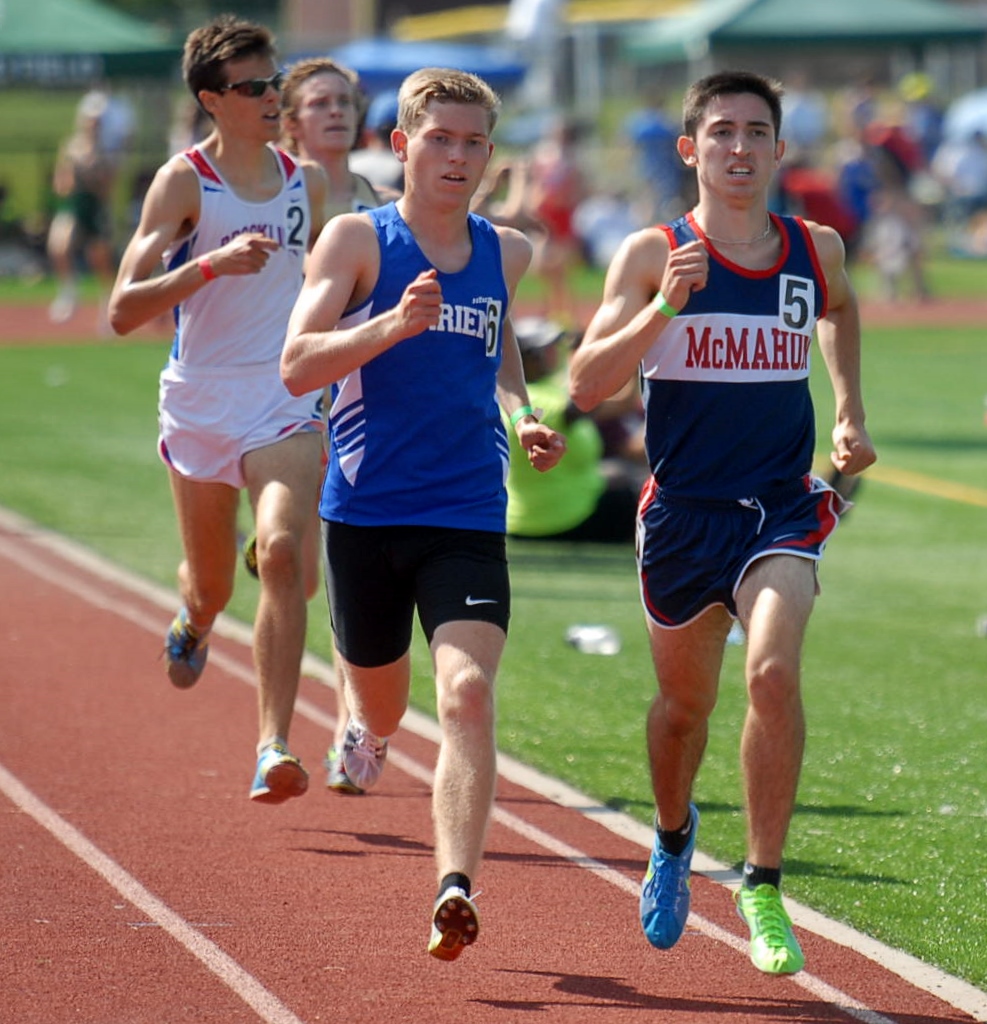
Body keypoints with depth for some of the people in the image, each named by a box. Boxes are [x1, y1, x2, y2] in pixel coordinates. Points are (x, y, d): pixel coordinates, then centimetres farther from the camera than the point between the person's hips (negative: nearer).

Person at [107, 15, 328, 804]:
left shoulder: (308, 183, 4)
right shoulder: (184, 182, -9)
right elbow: (123, 310, -18)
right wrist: (210, 265, -30)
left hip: (286, 403, 1)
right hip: (200, 403, -1)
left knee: (284, 554, -22)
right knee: (212, 585, 13)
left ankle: (274, 748, -23)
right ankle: (194, 620, 54)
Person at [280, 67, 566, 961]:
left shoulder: (508, 253, 8)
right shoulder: (357, 239, -4)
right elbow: (298, 366, -14)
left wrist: (522, 418, 10)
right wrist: (393, 323, -29)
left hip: (469, 517, 1)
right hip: (365, 512, -1)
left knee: (468, 692, -20)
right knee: (381, 701, 16)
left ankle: (455, 889, -28)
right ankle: (369, 731, 55)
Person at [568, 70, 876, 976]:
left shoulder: (817, 249, 3)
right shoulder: (652, 255, -6)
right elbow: (585, 385, -13)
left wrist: (850, 410, 19)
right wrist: (666, 306, -24)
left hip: (782, 508, 0)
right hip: (682, 510, 0)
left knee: (773, 672, -25)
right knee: (685, 701, 16)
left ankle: (763, 886, -13)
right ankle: (673, 836, 49)